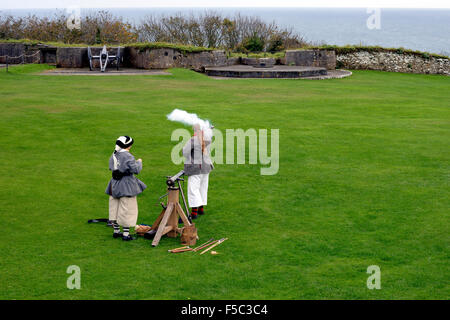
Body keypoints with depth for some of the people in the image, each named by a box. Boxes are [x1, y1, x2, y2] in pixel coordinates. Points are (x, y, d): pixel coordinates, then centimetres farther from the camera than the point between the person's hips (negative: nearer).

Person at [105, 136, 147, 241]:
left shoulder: (113, 155, 4)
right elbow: (136, 170, -19)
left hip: (114, 184, 8)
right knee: (127, 209, -1)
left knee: (115, 207, 17)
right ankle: (126, 234, -1)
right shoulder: (127, 156, -19)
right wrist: (139, 162, 0)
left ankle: (116, 231, 28)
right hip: (126, 186, -8)